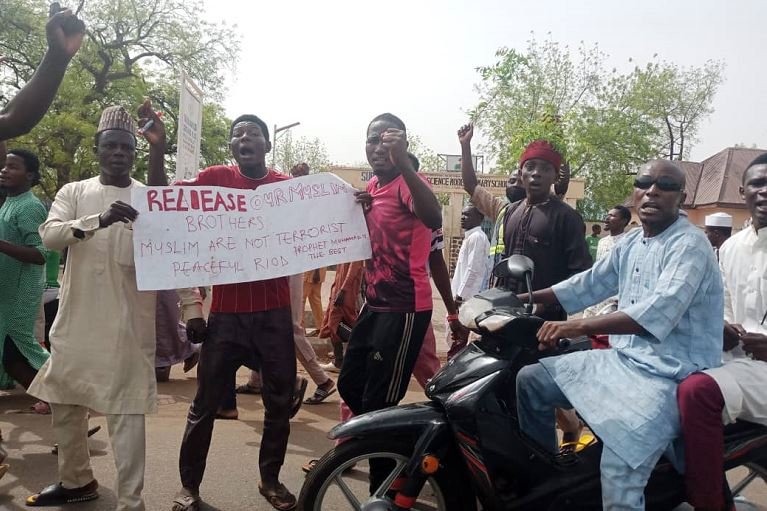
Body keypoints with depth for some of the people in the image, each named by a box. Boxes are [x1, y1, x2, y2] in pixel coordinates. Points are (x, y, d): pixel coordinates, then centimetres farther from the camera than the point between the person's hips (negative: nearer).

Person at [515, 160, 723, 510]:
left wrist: (579, 327, -39)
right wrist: (525, 298, 11)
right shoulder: (631, 243, 11)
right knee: (531, 380, 7)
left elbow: (657, 312, -30)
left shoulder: (689, 245, -15)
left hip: (671, 373, -8)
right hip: (623, 359, 9)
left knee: (618, 471, -29)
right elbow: (591, 283, 18)